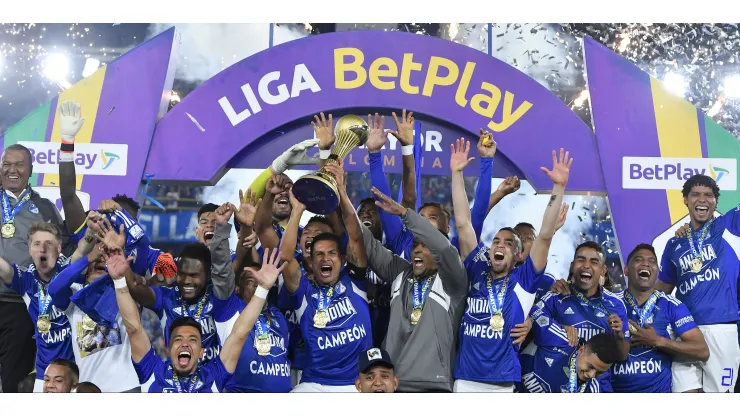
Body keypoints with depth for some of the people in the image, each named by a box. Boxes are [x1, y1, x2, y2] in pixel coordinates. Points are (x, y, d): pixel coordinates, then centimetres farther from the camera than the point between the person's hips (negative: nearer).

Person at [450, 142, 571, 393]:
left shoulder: (523, 281, 6)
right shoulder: (477, 274, 10)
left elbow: (545, 236, -1)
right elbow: (463, 224, 8)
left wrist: (558, 187, -7)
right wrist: (457, 173, 5)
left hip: (502, 385, -1)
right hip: (465, 381, 1)